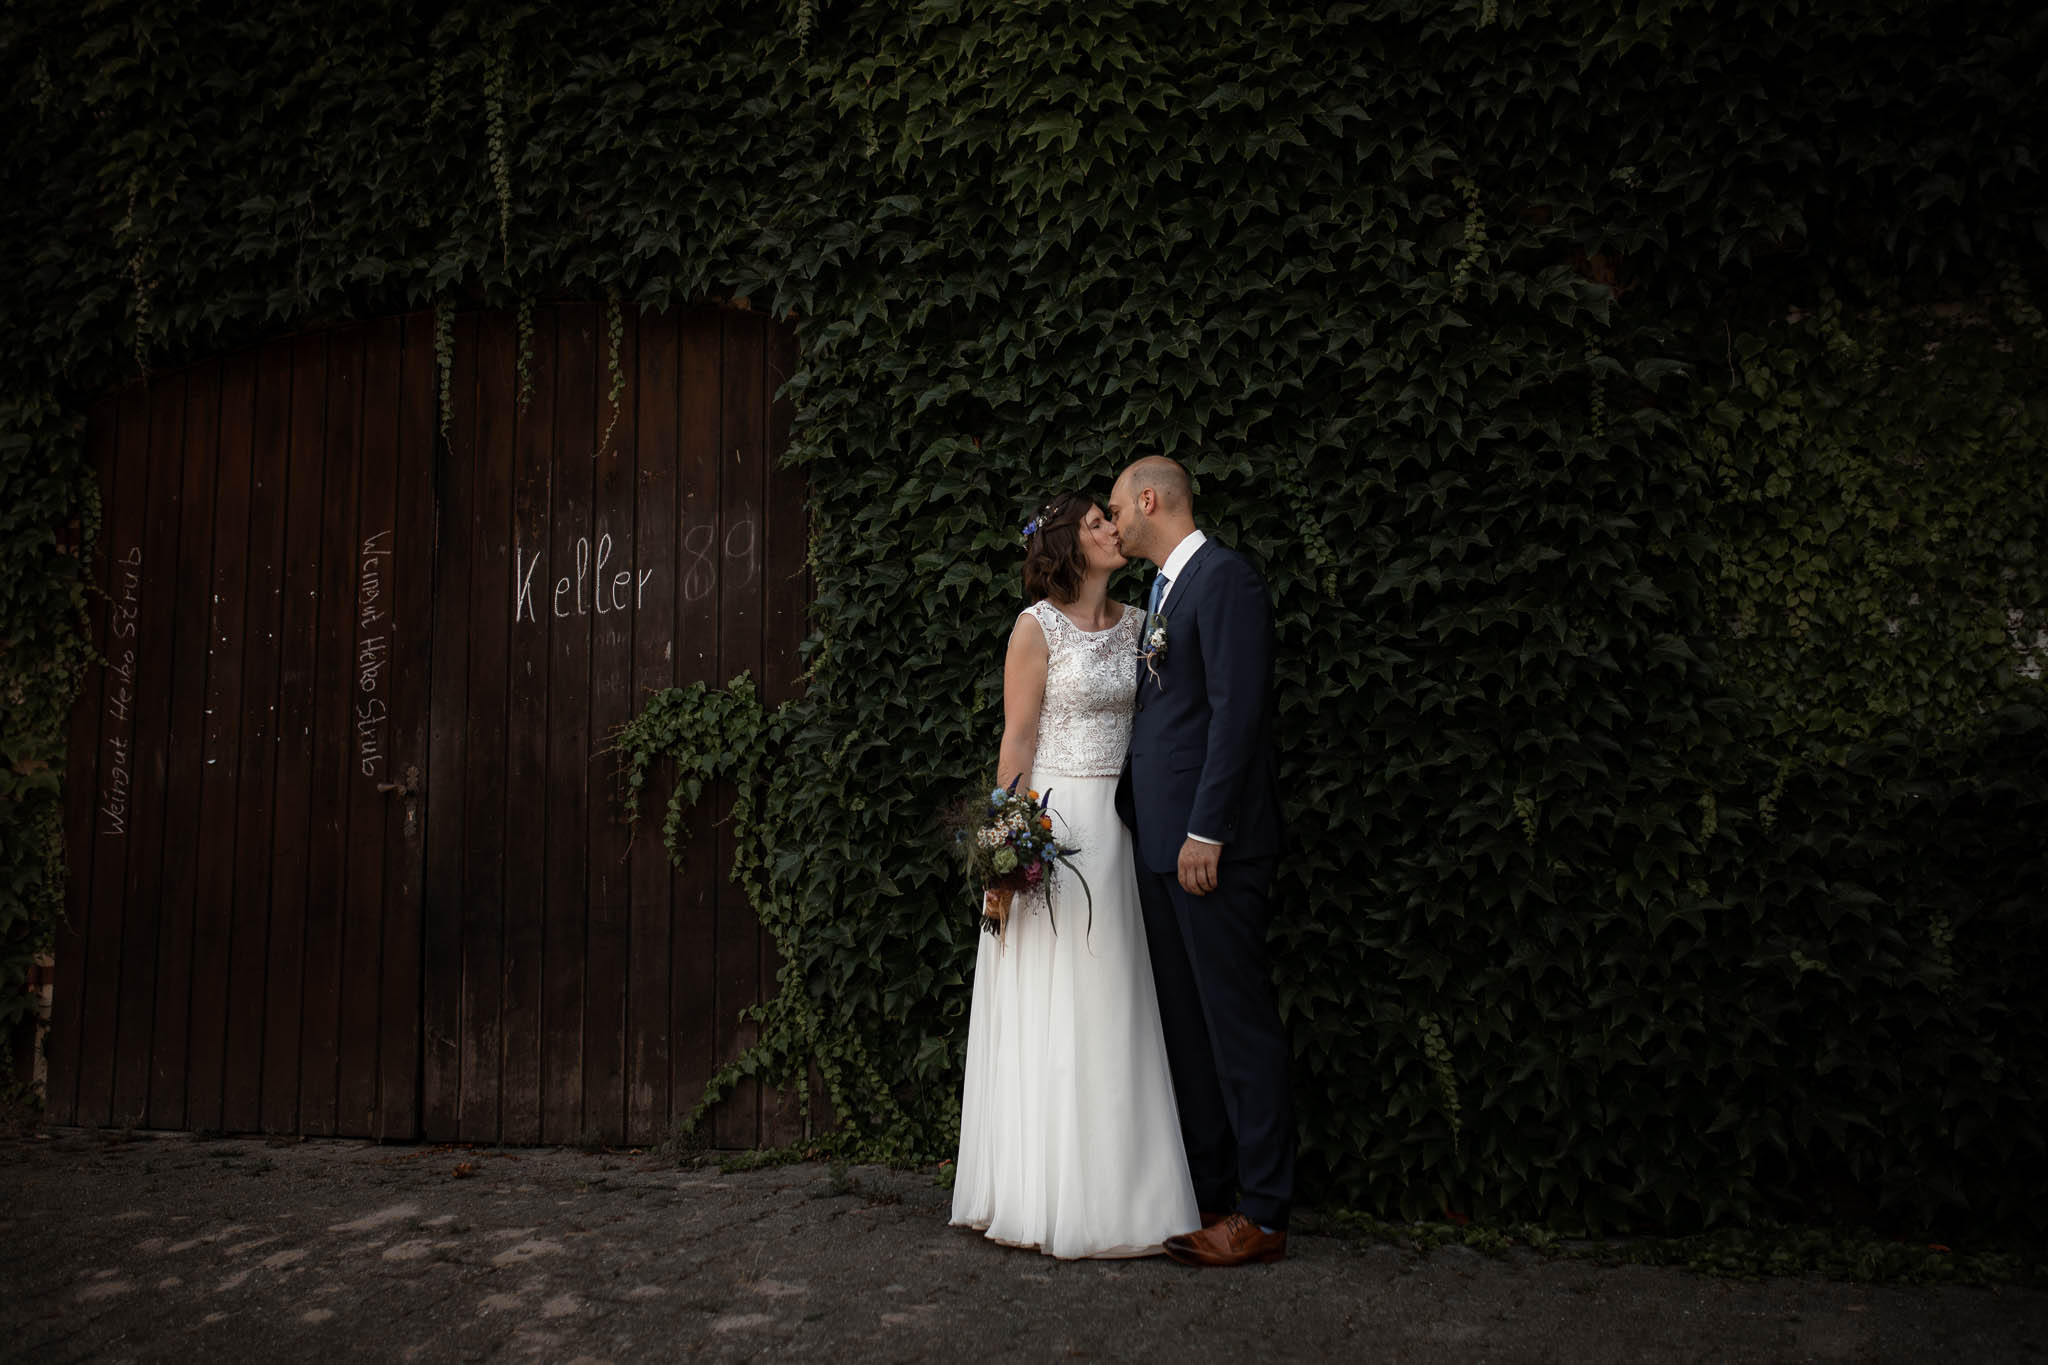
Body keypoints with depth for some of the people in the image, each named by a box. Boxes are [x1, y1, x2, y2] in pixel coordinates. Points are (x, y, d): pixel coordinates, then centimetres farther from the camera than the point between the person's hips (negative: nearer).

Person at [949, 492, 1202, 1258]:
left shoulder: (1137, 624, 12)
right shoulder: (1038, 626, -4)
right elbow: (1017, 742, -7)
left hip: (1118, 828, 6)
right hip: (1053, 819, -5)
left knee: (1114, 1010, 7)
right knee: (1050, 1014, -1)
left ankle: (1111, 1193, 17)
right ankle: (1048, 1202, 9)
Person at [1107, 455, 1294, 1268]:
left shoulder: (1224, 578, -10)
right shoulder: (1162, 594, 19)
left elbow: (1236, 711, -18)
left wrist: (1206, 833, -20)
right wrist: (1139, 823, 17)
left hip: (1212, 844, -10)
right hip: (1163, 845, 10)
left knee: (1239, 1024, -3)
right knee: (1184, 1026, 13)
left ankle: (1261, 1214, 6)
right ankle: (1206, 1195, 23)